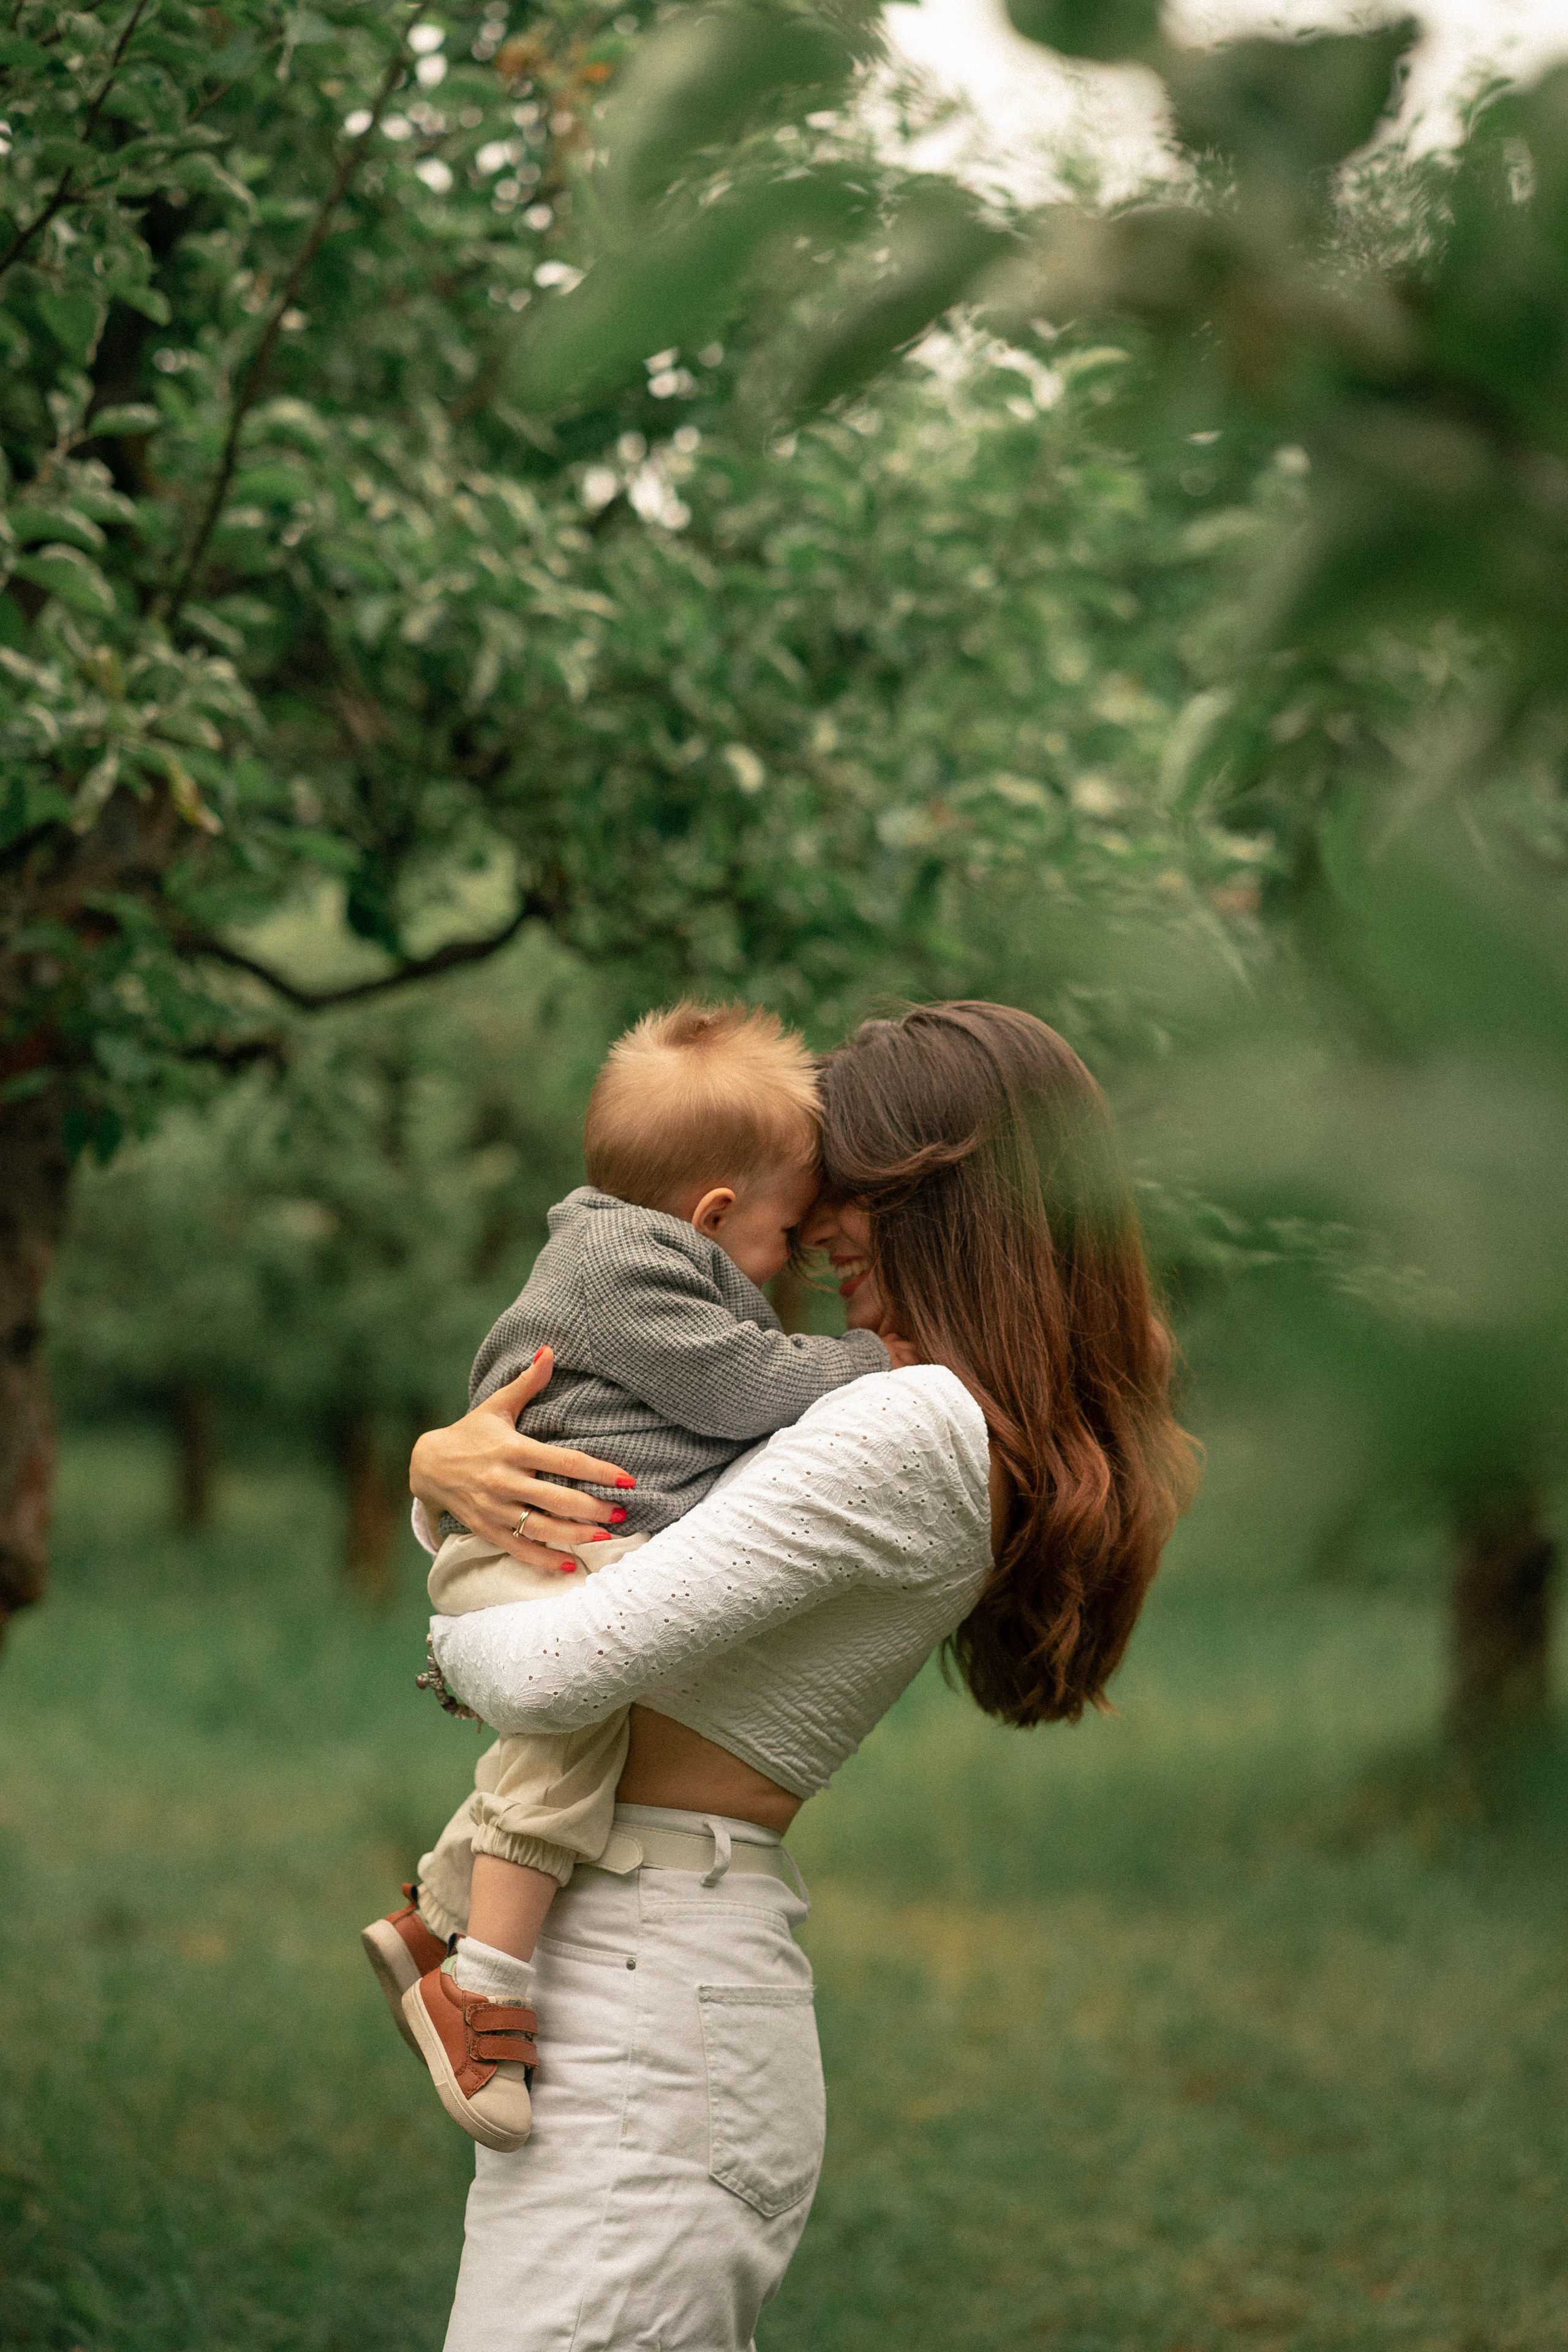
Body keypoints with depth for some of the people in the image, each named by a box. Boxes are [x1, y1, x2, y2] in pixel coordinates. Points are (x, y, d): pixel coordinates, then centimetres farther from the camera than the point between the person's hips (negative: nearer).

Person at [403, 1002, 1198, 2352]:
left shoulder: (906, 1429, -17)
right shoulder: (998, 1452, 13)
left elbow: (553, 1674, -22)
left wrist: (455, 1629, 1)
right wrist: (441, 1465, -3)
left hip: (642, 2017, -10)